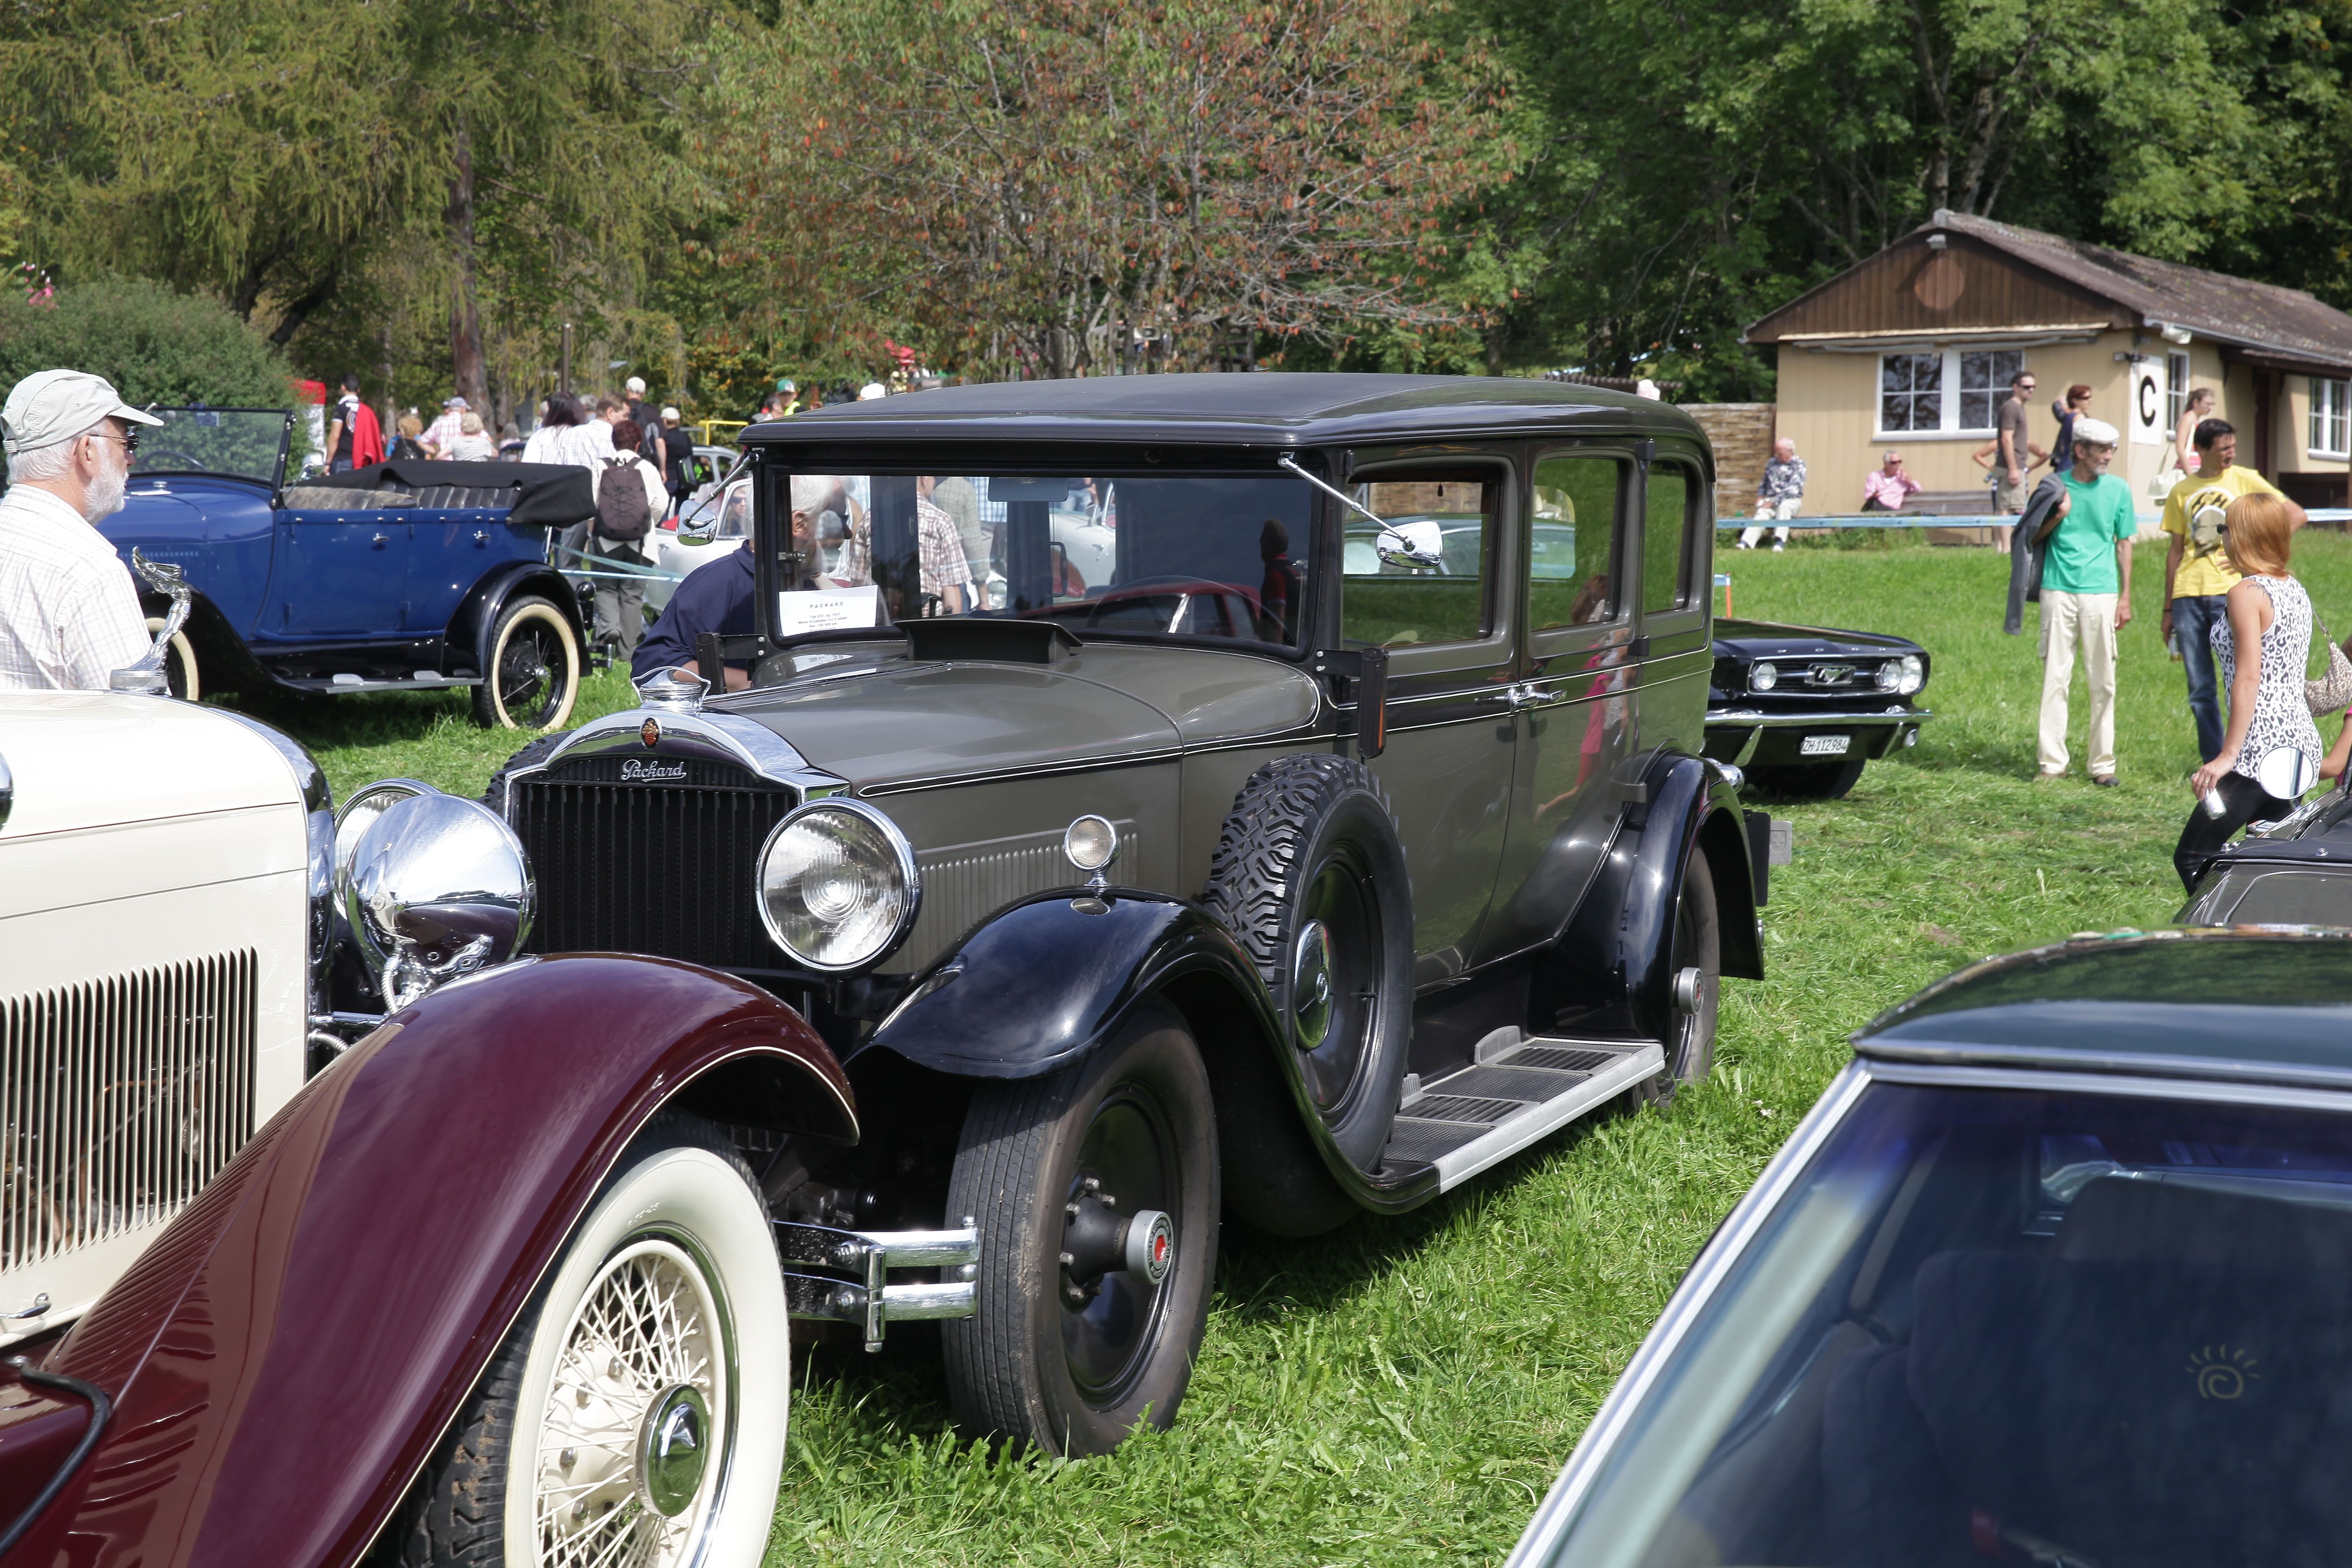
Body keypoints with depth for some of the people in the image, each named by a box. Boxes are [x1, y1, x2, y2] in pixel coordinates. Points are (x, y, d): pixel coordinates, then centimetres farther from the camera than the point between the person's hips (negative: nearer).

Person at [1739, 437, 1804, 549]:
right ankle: (1744, 543, -49)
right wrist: (1760, 496, 7)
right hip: (1771, 500, 4)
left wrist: (1773, 502, -18)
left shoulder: (1799, 465, -2)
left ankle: (1779, 543, -49)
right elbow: (1764, 482, 27)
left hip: (1791, 501, -4)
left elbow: (1793, 489, -13)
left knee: (1784, 506, -39)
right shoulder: (1772, 463, 16)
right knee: (1762, 513, -29)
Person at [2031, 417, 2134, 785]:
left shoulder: (2118, 489, 7)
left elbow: (2123, 544, 11)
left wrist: (2126, 598, 7)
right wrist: (2057, 517, -9)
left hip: (2101, 593, 1)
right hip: (2059, 591, -1)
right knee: (2055, 678, 0)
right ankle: (2053, 762, 5)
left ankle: (2103, 764, 10)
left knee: (2102, 682, 3)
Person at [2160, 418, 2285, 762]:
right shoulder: (2182, 492, 14)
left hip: (2230, 593, -3)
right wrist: (2168, 610, 15)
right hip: (2188, 596, 3)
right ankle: (2214, 764, 12)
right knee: (2200, 690, 4)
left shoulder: (2244, 480, 5)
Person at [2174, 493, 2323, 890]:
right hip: (2301, 742, 9)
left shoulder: (2247, 592, -11)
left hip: (2261, 750, -9)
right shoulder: (2295, 589, 12)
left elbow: (2248, 678, -17)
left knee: (2192, 858, -7)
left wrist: (2228, 755, -19)